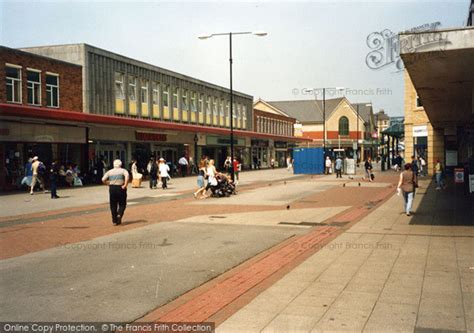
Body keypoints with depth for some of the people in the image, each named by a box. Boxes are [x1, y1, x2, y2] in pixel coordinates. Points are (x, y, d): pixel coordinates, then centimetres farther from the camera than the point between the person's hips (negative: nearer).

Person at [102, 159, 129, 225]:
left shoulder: (110, 171, 9)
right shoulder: (123, 170, 2)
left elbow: (103, 179, -2)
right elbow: (127, 176, -20)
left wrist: (109, 184, 11)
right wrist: (125, 185, -16)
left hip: (112, 188, 2)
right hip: (121, 188, -2)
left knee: (113, 205, 10)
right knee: (122, 204, 11)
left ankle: (114, 221, 10)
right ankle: (119, 215, -14)